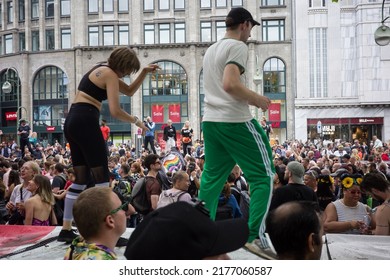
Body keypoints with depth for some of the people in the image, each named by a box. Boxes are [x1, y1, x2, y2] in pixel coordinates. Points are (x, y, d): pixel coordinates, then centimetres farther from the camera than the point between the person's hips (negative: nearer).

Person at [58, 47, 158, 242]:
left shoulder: (102, 70, 23)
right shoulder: (110, 75, -7)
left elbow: (129, 91, 27)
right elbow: (115, 111, -14)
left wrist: (144, 73, 16)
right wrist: (136, 121, 1)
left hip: (72, 122, 10)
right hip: (85, 122, -10)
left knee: (81, 178, 11)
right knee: (101, 177, -7)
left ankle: (66, 230, 13)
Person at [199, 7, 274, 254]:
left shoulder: (211, 50, 20)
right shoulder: (238, 46, -8)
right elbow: (230, 84, -22)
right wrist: (258, 99, -10)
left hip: (210, 120, 9)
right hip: (235, 121, -8)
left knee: (212, 177, 14)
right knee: (264, 175, 0)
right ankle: (255, 234, -4)